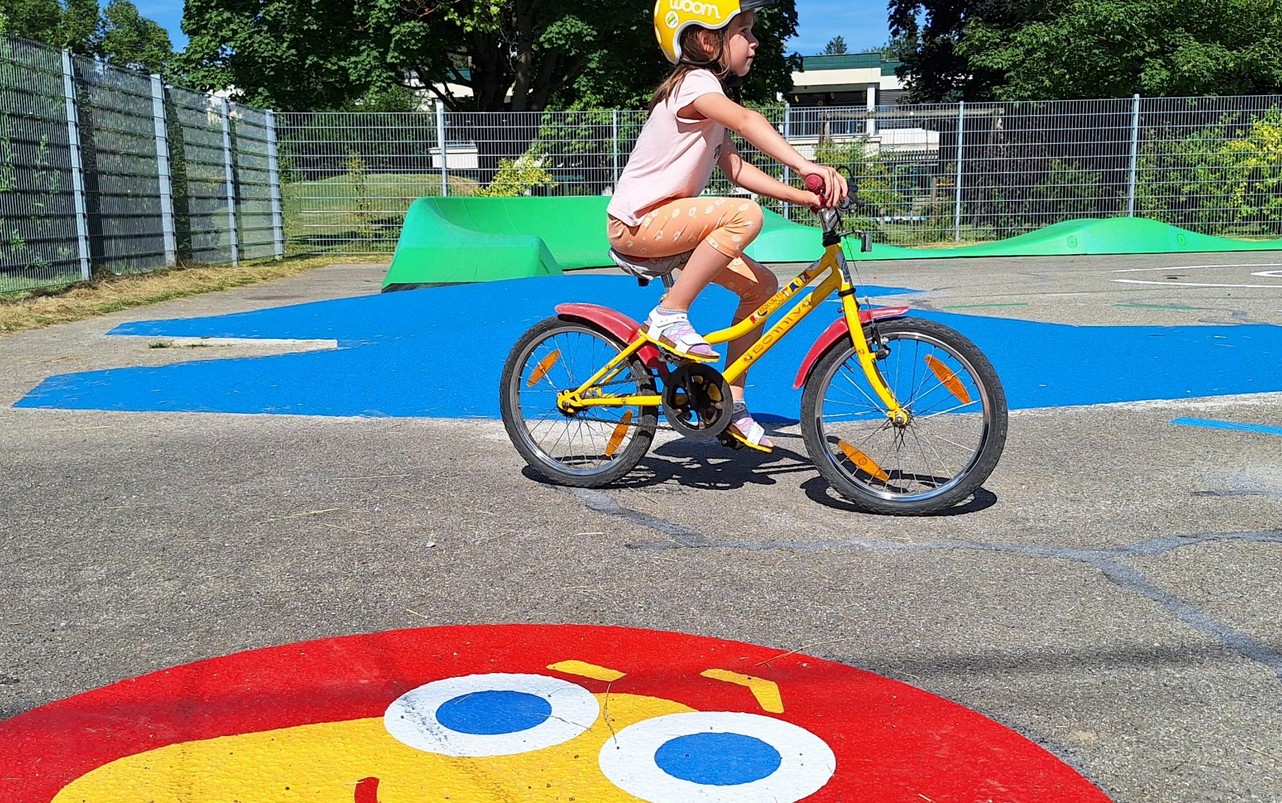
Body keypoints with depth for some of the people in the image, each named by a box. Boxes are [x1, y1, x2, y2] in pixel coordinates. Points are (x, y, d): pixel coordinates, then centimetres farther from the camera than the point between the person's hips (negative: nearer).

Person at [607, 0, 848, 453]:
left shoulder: (709, 93, 16)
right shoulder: (695, 82, -14)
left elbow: (736, 168, 9)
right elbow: (745, 120, -35)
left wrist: (805, 196, 0)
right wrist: (805, 166, -48)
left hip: (664, 220, 10)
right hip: (639, 221, -10)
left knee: (761, 285, 3)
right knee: (745, 215, -30)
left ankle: (730, 402, 9)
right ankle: (669, 315, -19)